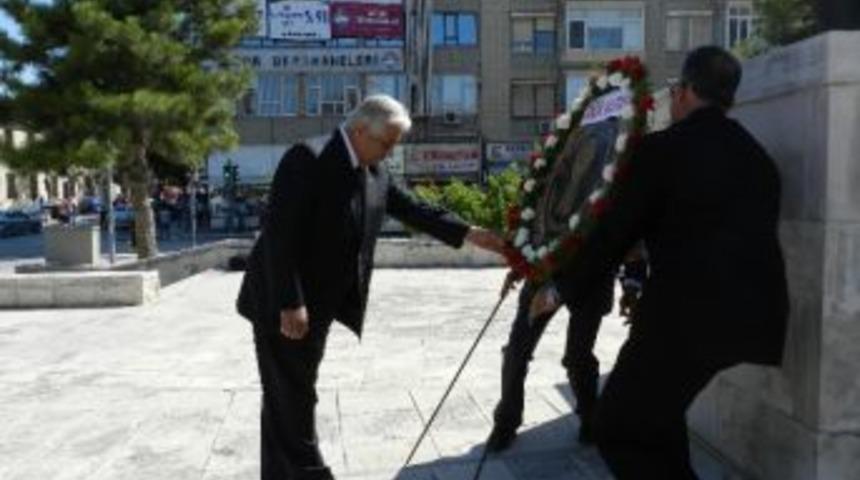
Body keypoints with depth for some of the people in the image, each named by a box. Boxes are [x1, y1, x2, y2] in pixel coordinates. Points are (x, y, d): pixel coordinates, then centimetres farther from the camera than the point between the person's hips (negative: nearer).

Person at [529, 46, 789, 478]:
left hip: (689, 311, -8)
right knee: (656, 409, 27)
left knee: (619, 430, 5)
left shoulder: (661, 148, -8)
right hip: (754, 310, 8)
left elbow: (613, 233, -8)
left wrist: (561, 288, 6)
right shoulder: (758, 155, 14)